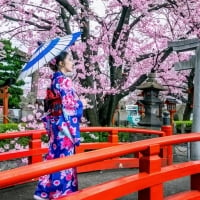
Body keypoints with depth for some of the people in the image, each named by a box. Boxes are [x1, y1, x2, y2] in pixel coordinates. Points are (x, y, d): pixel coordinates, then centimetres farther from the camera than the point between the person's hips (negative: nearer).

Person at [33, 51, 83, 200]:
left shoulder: (55, 80, 14)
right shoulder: (65, 80, -13)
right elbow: (69, 108, -18)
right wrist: (75, 132, -13)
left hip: (55, 124, 9)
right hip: (64, 126, -9)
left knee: (54, 157, 14)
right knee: (63, 160, -1)